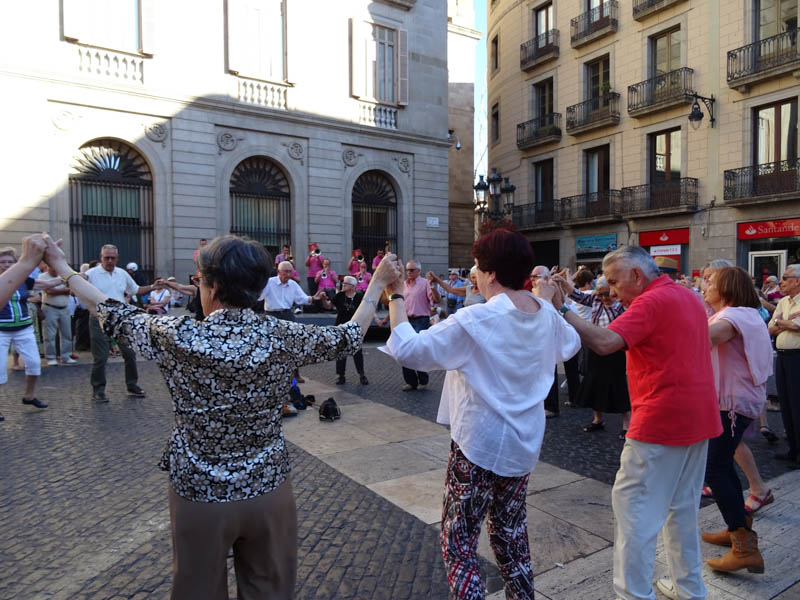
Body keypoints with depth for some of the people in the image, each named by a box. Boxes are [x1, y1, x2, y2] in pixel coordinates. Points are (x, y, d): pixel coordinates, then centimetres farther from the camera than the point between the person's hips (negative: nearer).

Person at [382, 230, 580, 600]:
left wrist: (396, 297, -14)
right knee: (510, 533, 25)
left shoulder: (476, 319, -22)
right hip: (524, 444, 8)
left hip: (479, 444, -7)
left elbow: (409, 350, -23)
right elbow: (571, 344, 22)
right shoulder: (547, 315, -1)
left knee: (457, 543, 6)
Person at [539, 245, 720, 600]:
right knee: (682, 505, 19)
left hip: (661, 421, -10)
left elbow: (605, 343, -29)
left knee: (634, 505, -1)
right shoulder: (687, 296, 13)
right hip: (698, 418, 10)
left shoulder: (651, 301, -16)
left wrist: (561, 311, -26)